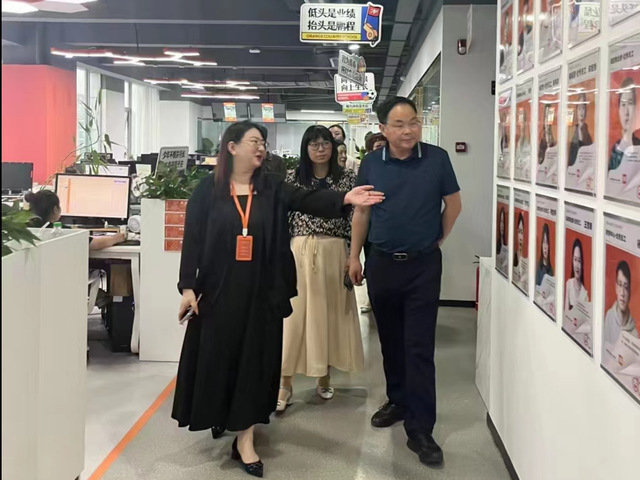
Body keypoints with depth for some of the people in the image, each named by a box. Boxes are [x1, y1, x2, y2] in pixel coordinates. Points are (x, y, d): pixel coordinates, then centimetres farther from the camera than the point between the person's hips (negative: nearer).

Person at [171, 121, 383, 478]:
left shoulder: (272, 188, 4)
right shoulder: (208, 190, -2)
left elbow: (308, 200, -12)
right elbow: (193, 240, -3)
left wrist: (344, 199, -30)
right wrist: (188, 286, -8)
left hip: (262, 291, 2)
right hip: (219, 289, -2)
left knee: (256, 358, 4)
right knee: (217, 356, 6)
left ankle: (245, 438, 12)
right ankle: (220, 414, 33)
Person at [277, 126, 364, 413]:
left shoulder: (347, 179, 3)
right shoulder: (293, 179, 4)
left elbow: (354, 221, 1)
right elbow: (284, 220, 4)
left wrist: (353, 260, -5)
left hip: (334, 254, 0)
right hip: (299, 253, 0)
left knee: (330, 313, 8)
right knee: (294, 315, -1)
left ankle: (324, 376, 23)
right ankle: (285, 383, 5)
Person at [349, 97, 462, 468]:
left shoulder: (437, 158, -7)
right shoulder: (371, 163, -1)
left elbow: (453, 204, 5)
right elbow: (362, 211, 8)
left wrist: (438, 241, 8)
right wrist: (354, 256, 7)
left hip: (424, 265, -3)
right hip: (382, 263, 3)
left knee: (420, 347, -4)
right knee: (390, 340, 15)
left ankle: (420, 430, 1)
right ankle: (398, 400, 34)